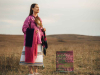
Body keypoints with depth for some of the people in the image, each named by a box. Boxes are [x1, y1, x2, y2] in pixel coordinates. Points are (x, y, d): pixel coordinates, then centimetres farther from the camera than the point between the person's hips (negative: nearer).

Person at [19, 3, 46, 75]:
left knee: (37, 55, 5)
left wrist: (43, 29, 3)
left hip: (38, 40, 7)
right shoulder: (29, 18, -3)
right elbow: (24, 29, -6)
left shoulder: (39, 19, 17)